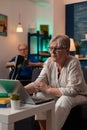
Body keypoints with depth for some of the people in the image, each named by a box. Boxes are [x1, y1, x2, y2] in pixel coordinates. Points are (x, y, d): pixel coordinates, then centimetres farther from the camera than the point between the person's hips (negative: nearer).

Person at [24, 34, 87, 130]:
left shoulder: (73, 63, -22)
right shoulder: (49, 62, -7)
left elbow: (73, 90, -28)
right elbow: (38, 83, -11)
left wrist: (48, 89, -27)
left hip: (78, 95, -5)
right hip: (58, 95, 5)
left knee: (63, 100, -34)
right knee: (40, 95, -17)